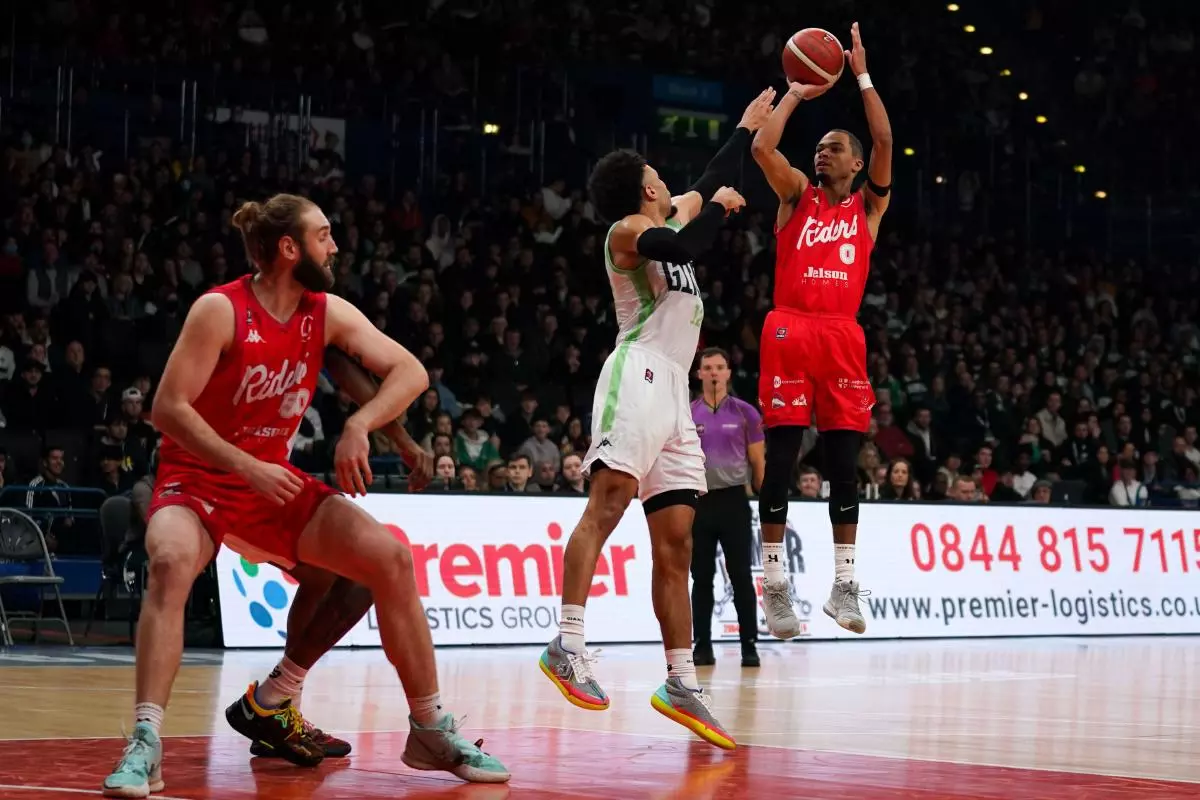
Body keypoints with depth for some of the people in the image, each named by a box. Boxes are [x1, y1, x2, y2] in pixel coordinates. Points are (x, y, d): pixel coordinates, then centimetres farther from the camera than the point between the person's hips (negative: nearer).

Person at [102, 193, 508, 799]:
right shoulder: (220, 311, -19)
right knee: (171, 562, -37)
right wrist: (247, 469, -29)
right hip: (197, 478, -6)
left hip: (274, 479, 6)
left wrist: (358, 425, -20)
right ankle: (145, 746, -37)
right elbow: (168, 409, -21)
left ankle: (431, 732, 7)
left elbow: (410, 372, -2)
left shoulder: (329, 314, -2)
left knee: (390, 557, -5)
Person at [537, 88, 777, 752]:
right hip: (639, 376, -9)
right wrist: (717, 206, -5)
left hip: (673, 393, 9)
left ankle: (681, 684, 3)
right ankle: (567, 644, -36)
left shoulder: (672, 218, 26)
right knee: (607, 505, -24)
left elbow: (712, 182, 40)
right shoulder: (629, 229, 1)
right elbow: (680, 247, -18)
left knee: (675, 542, 4)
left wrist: (747, 127, 40)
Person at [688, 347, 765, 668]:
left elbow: (757, 462, 5)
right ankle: (703, 646, 9)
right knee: (701, 578, 4)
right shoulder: (686, 414, 7)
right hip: (698, 501, 2)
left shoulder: (745, 413, 3)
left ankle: (749, 645, 1)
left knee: (741, 577, -3)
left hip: (734, 500, -2)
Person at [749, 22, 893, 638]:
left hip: (842, 337, 1)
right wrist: (796, 94, 7)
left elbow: (883, 141, -1)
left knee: (843, 463, 2)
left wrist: (862, 75, 1)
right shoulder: (797, 196, 14)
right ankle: (775, 584, -2)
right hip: (789, 332, -1)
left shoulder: (869, 205, 15)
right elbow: (762, 147, -2)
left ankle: (844, 585, 6)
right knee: (780, 459, -4)